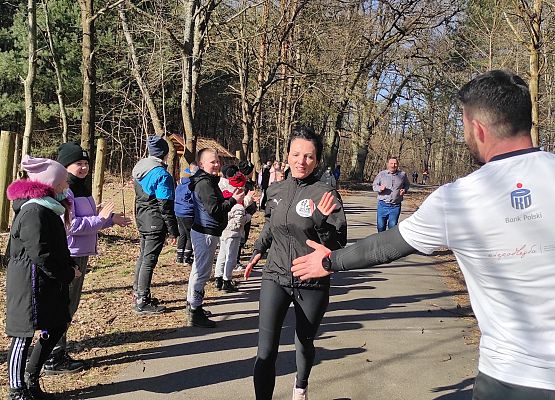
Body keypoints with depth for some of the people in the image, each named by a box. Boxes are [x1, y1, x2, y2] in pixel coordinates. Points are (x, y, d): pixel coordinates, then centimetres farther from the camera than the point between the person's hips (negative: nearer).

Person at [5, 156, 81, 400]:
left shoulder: (47, 208, 12)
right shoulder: (34, 213, -21)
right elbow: (40, 255, -24)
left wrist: (69, 266, 5)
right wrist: (68, 274, -14)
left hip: (48, 284, 10)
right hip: (31, 285, -10)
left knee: (57, 325, 15)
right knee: (24, 336, 2)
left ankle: (31, 378, 30)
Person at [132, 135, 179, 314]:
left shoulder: (139, 169, 8)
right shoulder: (161, 174, -18)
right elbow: (165, 206, -19)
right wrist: (173, 231, -14)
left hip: (142, 220, 9)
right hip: (156, 223, -9)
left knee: (143, 257, 19)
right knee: (149, 260, -3)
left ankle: (139, 294, 31)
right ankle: (142, 303, 3)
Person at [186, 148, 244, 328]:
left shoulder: (209, 180, 16)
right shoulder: (204, 183, -18)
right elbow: (214, 209, -24)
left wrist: (231, 198, 9)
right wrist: (233, 200, -15)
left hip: (203, 231, 11)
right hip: (206, 233, -11)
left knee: (199, 269, 21)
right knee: (202, 272, -7)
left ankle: (192, 304, 34)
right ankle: (195, 314, -2)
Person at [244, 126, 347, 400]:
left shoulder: (325, 194, -13)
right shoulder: (276, 191, 0)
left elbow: (338, 244, -15)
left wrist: (321, 221, -31)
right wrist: (259, 250, 13)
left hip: (312, 284, -2)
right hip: (275, 278, 2)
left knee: (304, 343, 19)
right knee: (265, 351, -9)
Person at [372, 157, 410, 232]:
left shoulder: (402, 175, 7)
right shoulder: (381, 174, 5)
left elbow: (407, 185, 21)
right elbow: (374, 186, 8)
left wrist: (404, 190, -1)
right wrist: (380, 188, -15)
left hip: (395, 206, 0)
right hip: (383, 205, 0)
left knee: (392, 227, 0)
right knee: (380, 226, 4)